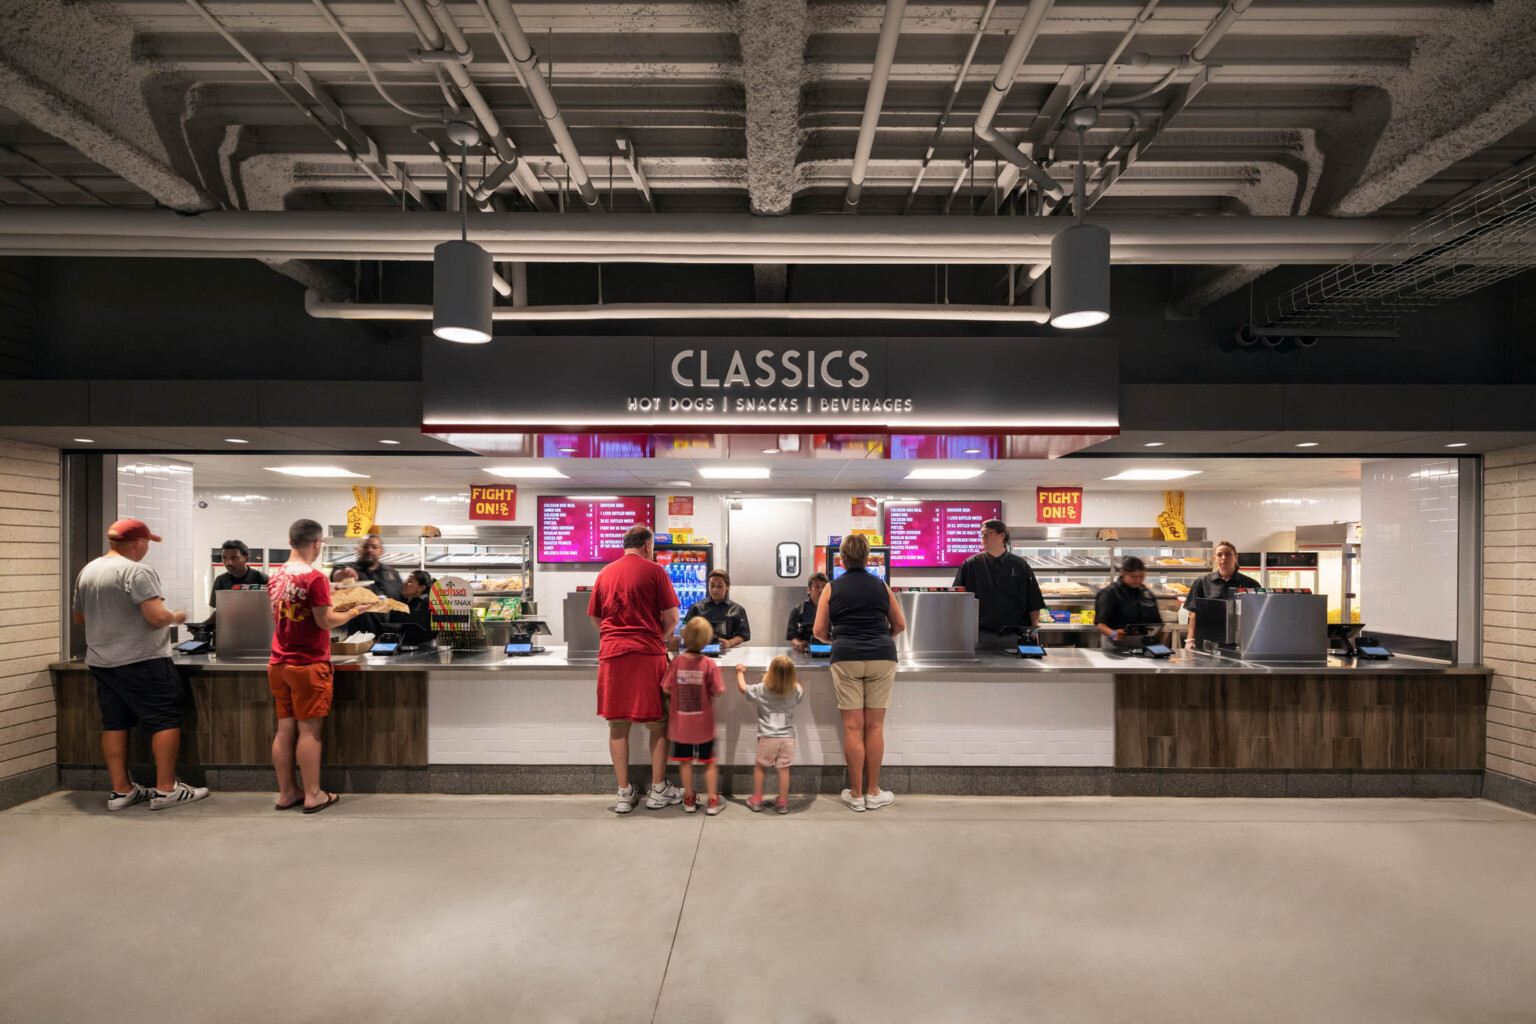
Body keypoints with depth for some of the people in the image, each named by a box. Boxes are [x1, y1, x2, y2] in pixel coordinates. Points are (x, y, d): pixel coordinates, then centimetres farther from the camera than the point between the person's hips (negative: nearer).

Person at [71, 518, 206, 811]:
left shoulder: (86, 572, 12)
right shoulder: (136, 572, -16)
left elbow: (79, 618, 22)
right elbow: (157, 616, -23)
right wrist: (176, 617, -3)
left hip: (101, 662, 9)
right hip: (142, 661, -8)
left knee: (114, 723, 11)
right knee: (165, 720, -1)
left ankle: (120, 790, 16)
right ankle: (166, 789, 0)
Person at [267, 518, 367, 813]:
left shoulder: (276, 577, 7)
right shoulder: (315, 577, -15)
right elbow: (325, 621, -16)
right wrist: (353, 612, 0)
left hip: (278, 663, 7)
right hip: (308, 664, -7)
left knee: (285, 729, 11)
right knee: (309, 730, 0)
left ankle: (286, 793, 18)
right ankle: (313, 796, 6)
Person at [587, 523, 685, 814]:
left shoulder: (605, 573, 12)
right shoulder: (654, 571, 0)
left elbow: (595, 618, 17)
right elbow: (671, 617, -3)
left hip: (611, 653, 4)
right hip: (648, 654, -3)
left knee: (618, 725, 8)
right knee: (657, 723, 8)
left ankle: (624, 794, 12)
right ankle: (658, 790, 14)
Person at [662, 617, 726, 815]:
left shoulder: (676, 661, -12)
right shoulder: (709, 664, -15)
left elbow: (666, 689, -8)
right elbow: (717, 692, -13)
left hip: (680, 723, 1)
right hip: (703, 724, -1)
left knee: (685, 761, 14)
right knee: (709, 761, 12)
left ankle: (689, 799, 22)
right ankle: (713, 801, 15)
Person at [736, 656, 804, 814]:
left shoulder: (761, 690, -7)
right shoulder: (795, 691, -2)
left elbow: (742, 688, 10)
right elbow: (801, 690, 23)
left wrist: (740, 672, 26)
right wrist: (789, 678, 32)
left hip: (767, 737, -1)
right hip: (787, 737, 1)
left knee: (759, 766, 15)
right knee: (784, 769, 7)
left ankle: (756, 800, 22)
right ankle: (782, 803, 13)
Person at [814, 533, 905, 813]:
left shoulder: (832, 588, 5)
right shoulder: (881, 586, 8)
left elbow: (819, 630, 4)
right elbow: (899, 625, 15)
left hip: (846, 658, -1)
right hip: (882, 657, 1)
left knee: (853, 727, 3)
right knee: (874, 726, 6)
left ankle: (856, 794, 9)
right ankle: (873, 792, 14)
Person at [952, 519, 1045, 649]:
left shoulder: (1021, 566, 8)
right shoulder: (970, 565, 6)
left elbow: (1035, 603, 9)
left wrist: (1034, 628, -2)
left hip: (1015, 637, 1)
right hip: (981, 637, 0)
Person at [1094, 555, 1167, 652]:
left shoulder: (1147, 593, 19)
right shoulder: (1110, 593, 0)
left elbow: (1157, 622, 26)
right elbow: (1100, 624, -7)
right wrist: (1113, 634, -27)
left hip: (1144, 646, 5)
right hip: (1118, 648, -4)